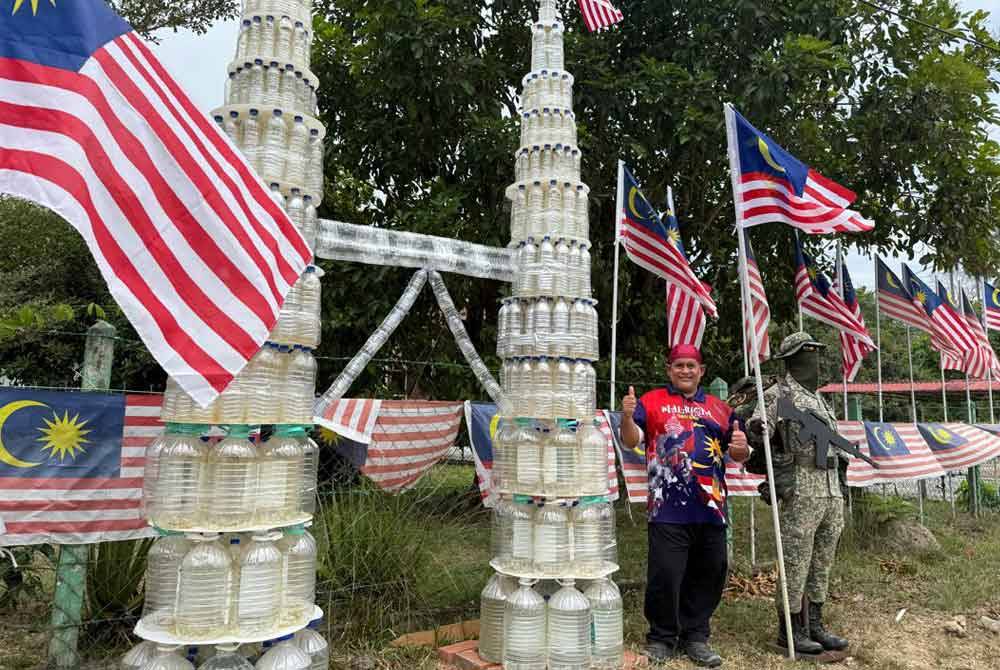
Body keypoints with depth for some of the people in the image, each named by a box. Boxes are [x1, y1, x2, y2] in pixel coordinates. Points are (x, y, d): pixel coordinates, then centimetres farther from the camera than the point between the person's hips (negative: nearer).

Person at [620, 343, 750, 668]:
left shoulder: (720, 408, 17)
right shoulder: (652, 402, 5)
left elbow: (739, 456, 19)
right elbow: (631, 441, -4)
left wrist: (741, 447, -5)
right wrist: (627, 416, -24)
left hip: (711, 509, 4)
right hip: (668, 509, -4)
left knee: (708, 576, 12)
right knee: (665, 576, -2)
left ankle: (695, 636, 28)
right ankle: (661, 638, 17)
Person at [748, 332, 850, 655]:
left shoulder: (818, 398, 21)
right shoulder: (779, 393, -5)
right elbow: (756, 435, -14)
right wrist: (755, 424, -33)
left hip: (831, 488, 8)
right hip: (801, 488, -8)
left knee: (822, 562, 13)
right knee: (795, 563, -2)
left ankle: (813, 624, 24)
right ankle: (789, 629, 8)